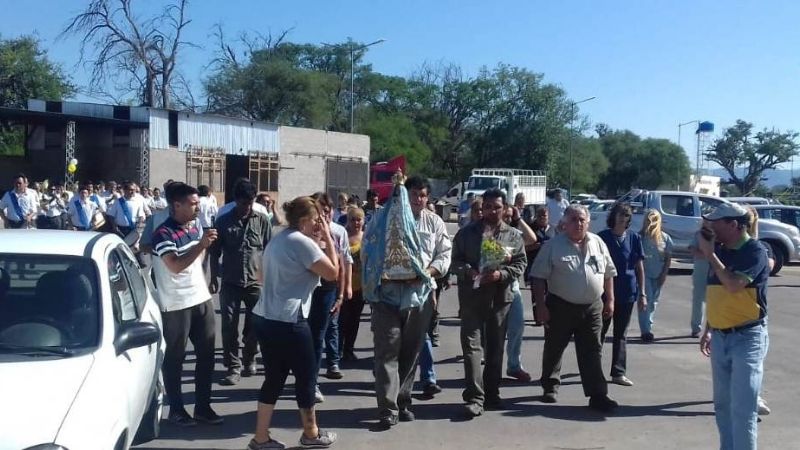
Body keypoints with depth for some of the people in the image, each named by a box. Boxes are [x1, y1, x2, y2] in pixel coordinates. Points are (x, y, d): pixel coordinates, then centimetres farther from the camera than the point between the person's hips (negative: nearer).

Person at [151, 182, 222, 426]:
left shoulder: (196, 226, 7)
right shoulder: (163, 234, -16)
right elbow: (175, 266, -27)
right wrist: (201, 244, -30)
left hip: (202, 299, 7)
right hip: (177, 305, -7)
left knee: (206, 353, 10)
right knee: (175, 356, 5)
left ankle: (203, 406, 22)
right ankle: (176, 409, 18)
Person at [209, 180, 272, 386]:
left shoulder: (262, 220, 1)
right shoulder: (223, 221, 1)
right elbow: (215, 253, 6)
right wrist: (213, 279, 4)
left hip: (256, 282, 1)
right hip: (230, 283, 0)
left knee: (254, 325, 10)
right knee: (229, 326, -2)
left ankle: (249, 359, 31)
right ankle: (233, 367, 8)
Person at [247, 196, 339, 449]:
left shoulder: (277, 240, 16)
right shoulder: (303, 242, -12)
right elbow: (332, 273, -10)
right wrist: (327, 239, -2)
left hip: (265, 317, 9)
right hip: (288, 322, -9)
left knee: (274, 377, 14)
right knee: (306, 375, 8)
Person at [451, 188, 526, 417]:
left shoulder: (514, 236, 8)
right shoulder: (467, 232, 7)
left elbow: (520, 264, 4)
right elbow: (455, 261, 5)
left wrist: (501, 274, -14)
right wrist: (469, 271, -15)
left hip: (500, 297, 2)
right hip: (471, 296, -1)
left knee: (496, 346, 10)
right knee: (472, 345, -8)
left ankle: (492, 393, 23)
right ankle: (474, 397, -8)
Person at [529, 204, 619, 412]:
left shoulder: (598, 243, 6)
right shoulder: (553, 245, -6)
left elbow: (608, 274, 14)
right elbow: (539, 278, -7)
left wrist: (610, 300, 10)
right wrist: (541, 306, -12)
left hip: (592, 308, 2)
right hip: (561, 307, -2)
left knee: (592, 353, 3)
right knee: (554, 349, 11)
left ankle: (598, 395, 5)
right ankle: (550, 386, 29)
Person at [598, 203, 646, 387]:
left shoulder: (634, 238, 3)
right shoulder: (602, 237, -4)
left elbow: (639, 267, 6)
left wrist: (642, 294, 2)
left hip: (627, 292, 2)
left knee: (621, 334, 9)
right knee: (600, 331, 7)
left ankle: (618, 372, 15)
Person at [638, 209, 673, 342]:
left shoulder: (665, 238, 3)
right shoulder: (640, 237, -6)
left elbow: (668, 258, 7)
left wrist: (664, 274, 0)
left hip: (658, 275, 4)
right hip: (643, 274, -3)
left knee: (653, 301, 10)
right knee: (645, 300, -10)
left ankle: (648, 328, 21)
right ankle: (646, 331, -10)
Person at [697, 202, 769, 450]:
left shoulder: (755, 251, -12)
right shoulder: (720, 250, 9)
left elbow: (733, 285, -26)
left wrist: (710, 254, -17)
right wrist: (708, 330, 17)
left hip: (747, 337, -7)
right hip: (720, 337, 7)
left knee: (743, 408, -8)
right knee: (723, 404, 14)